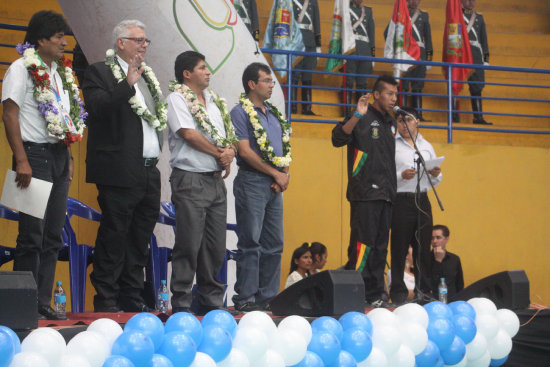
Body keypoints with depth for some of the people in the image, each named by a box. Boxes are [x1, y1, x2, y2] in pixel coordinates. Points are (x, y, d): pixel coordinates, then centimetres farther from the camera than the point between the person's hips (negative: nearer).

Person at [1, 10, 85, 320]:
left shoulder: (60, 71, 16)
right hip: (35, 155, -8)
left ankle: (43, 303, 12)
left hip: (58, 157, 8)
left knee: (53, 236, 7)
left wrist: (69, 156, 14)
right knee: (32, 235, -7)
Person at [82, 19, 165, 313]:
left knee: (140, 238, 10)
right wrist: (127, 84, -25)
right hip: (120, 172, -8)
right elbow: (97, 108, -18)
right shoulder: (99, 72, -3)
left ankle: (132, 299, 18)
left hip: (149, 173, 8)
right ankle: (106, 303, 0)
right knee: (114, 236, -5)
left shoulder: (147, 75, 20)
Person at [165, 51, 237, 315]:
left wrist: (229, 151, -5)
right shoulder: (177, 98, -2)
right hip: (190, 180, -7)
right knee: (189, 245, -7)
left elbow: (229, 136, 17)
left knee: (216, 246, 8)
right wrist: (219, 153, -5)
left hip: (216, 179, 7)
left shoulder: (214, 101, 19)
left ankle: (211, 301, 15)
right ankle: (181, 303, -2)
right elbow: (189, 134, -13)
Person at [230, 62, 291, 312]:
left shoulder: (274, 114, 19)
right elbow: (245, 151, -13)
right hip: (252, 181, -8)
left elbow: (285, 149, 20)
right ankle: (245, 298, -3)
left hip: (274, 186, 8)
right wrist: (276, 174, -10)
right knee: (250, 243, -6)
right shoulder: (240, 112, -5)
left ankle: (267, 296, 14)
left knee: (274, 243, 8)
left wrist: (285, 173, 1)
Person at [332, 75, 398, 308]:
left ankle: (375, 293, 12)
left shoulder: (390, 123, 19)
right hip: (364, 193, -8)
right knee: (363, 243, -10)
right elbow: (338, 139, -18)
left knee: (380, 246, 8)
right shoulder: (363, 119, -4)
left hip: (385, 193, 8)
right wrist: (357, 116, -28)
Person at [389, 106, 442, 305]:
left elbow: (436, 181, 22)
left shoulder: (427, 146, 19)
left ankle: (424, 292, 7)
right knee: (399, 248, -6)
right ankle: (398, 293, -2)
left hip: (422, 201, 5)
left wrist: (436, 174, 0)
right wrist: (402, 175, -20)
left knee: (423, 248, 3)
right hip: (401, 201, -5)